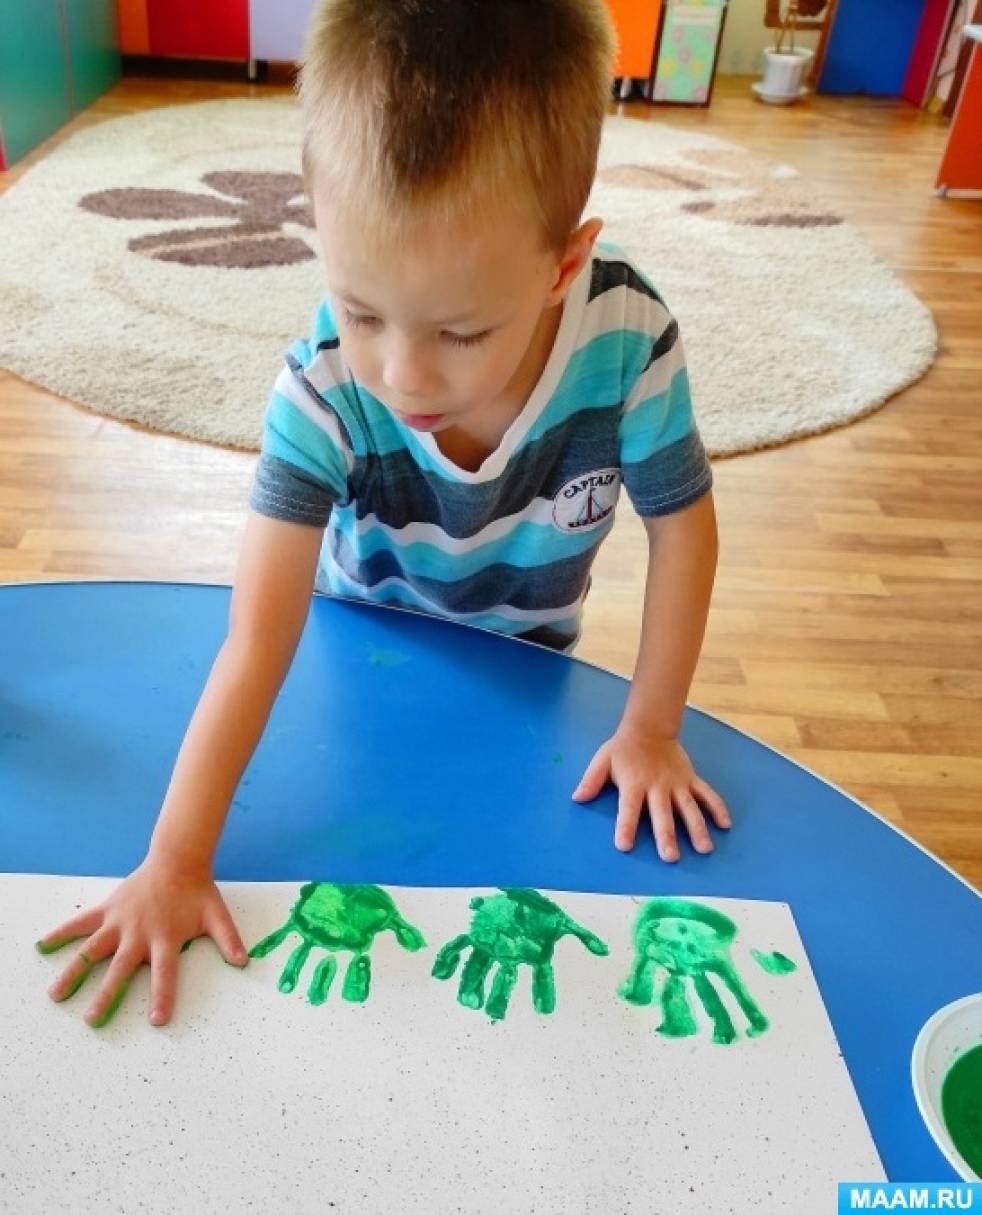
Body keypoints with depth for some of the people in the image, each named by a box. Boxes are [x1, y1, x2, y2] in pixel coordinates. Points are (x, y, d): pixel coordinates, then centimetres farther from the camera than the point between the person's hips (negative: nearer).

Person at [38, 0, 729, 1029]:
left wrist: (649, 727, -15)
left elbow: (681, 522, -20)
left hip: (523, 656, 1)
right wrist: (173, 864, -38)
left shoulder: (627, 339, -36)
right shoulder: (322, 394, -37)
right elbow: (255, 644, -37)